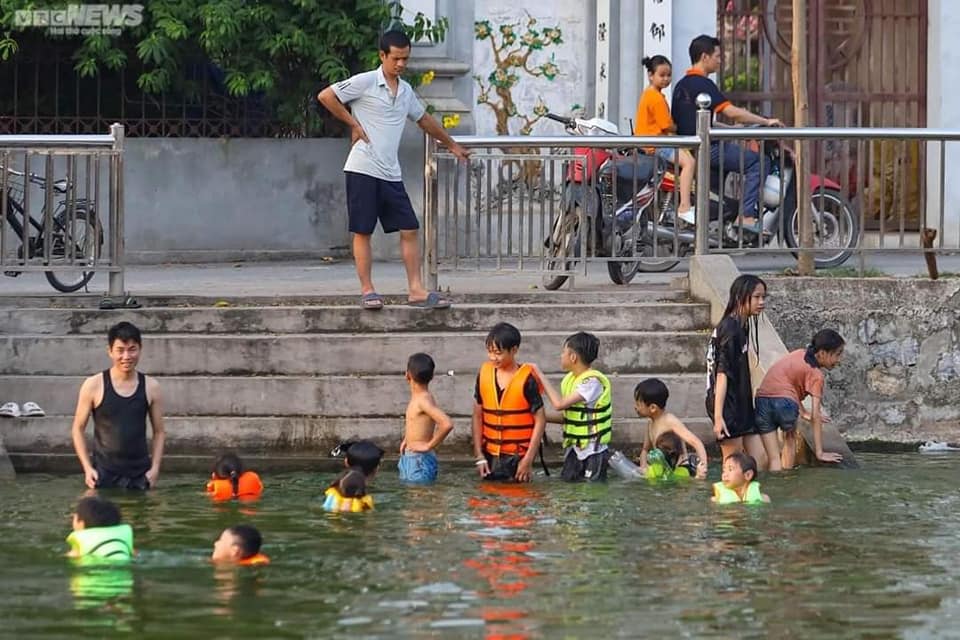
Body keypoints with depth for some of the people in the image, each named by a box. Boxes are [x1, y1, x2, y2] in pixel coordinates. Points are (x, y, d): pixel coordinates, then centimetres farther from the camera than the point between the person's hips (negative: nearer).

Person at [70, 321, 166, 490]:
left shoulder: (150, 387, 4)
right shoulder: (94, 386, -3)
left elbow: (159, 431, 11)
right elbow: (78, 429, 3)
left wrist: (155, 468, -1)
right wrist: (87, 468, -6)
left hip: (139, 475, 2)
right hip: (104, 474, -2)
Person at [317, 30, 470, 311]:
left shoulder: (406, 91, 15)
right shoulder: (365, 82, -6)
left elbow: (424, 119, 32)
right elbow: (326, 96, -9)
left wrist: (451, 145, 41)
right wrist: (353, 123, -7)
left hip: (391, 175, 6)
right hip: (363, 171, -6)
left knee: (409, 230, 1)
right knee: (362, 231, -3)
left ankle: (416, 290, 2)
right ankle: (367, 290, 2)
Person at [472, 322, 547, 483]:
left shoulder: (526, 379, -10)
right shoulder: (484, 375, 2)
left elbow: (540, 420, -8)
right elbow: (478, 416, 8)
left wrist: (528, 460, -11)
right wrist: (479, 456, 2)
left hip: (518, 457, -4)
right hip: (491, 457, 4)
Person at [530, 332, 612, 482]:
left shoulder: (593, 381, -20)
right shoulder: (570, 379, 7)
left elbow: (559, 404, -27)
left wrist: (541, 376, -19)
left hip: (592, 452, -8)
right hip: (573, 450, 8)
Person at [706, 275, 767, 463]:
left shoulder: (741, 327, 12)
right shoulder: (729, 329, -16)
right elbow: (722, 374, -20)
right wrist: (718, 417, -23)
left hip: (742, 405, 9)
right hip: (728, 407, -9)